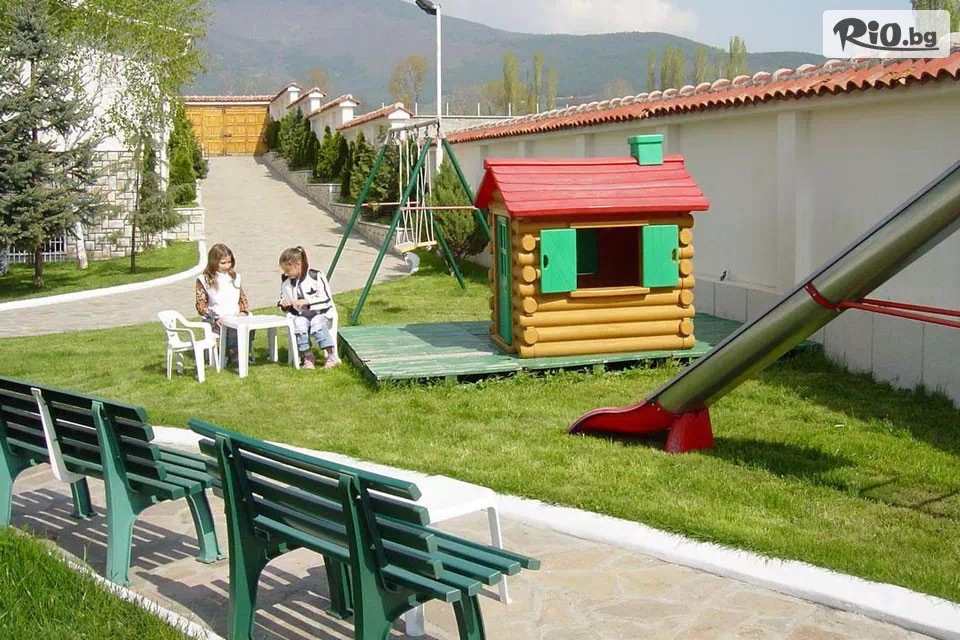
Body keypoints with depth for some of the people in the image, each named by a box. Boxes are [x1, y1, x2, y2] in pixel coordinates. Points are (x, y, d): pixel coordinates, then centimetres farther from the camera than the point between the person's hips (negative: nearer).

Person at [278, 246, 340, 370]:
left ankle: (332, 356, -27)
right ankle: (308, 357, -24)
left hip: (321, 314, -3)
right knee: (299, 324, -32)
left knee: (317, 324, -37)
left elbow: (326, 300, -11)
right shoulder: (285, 280, 7)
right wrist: (284, 303, -5)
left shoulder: (315, 276, -9)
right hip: (301, 316, 4)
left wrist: (307, 301, -21)